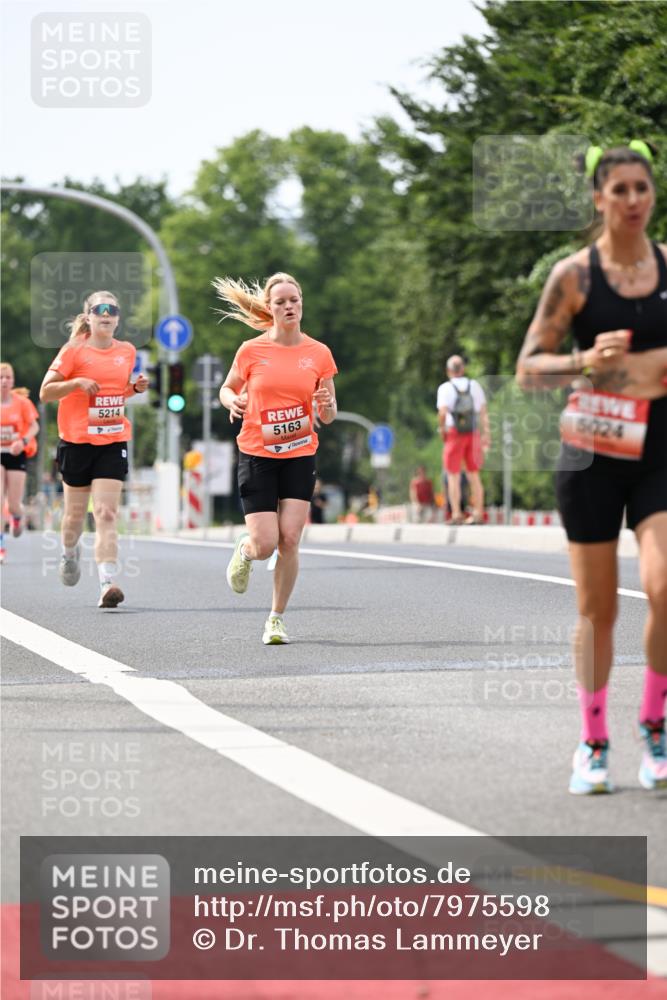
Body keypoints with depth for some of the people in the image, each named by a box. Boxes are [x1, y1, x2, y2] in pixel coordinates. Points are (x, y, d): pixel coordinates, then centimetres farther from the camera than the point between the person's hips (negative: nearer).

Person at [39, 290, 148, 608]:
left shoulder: (127, 351, 8)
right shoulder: (74, 350, -4)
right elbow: (45, 392, -5)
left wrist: (136, 388, 4)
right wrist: (76, 382, -20)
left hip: (113, 442, 1)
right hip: (77, 441, -1)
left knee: (106, 514, -11)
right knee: (76, 513, 12)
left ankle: (107, 584, -21)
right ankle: (70, 553, 45)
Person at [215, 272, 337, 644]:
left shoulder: (319, 353, 1)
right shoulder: (251, 351, -3)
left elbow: (328, 417, 8)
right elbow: (228, 388, 12)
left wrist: (326, 404, -16)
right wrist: (233, 401, -11)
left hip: (301, 456, 1)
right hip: (257, 456, -1)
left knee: (289, 540, -9)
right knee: (265, 546, -8)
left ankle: (277, 618, 7)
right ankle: (244, 550, 30)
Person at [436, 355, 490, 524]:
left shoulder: (445, 388, -3)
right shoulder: (475, 385, 7)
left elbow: (442, 413, -14)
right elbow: (484, 411, 4)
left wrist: (442, 429, 1)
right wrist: (486, 434, 6)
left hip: (454, 433, -3)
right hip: (473, 433, 3)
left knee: (454, 476, 1)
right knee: (474, 475, 10)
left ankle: (456, 514, -4)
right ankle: (478, 513, 6)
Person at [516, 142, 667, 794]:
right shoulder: (574, 275, -3)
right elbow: (527, 368, -4)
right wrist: (586, 362, -19)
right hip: (594, 452, -1)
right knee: (596, 607, 4)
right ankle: (593, 742, 18)